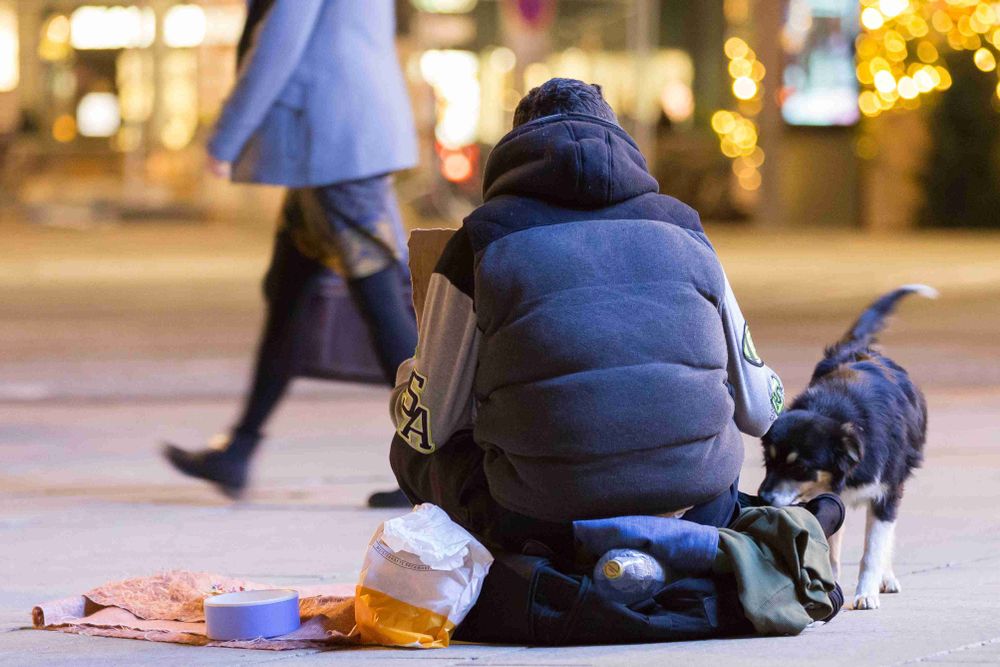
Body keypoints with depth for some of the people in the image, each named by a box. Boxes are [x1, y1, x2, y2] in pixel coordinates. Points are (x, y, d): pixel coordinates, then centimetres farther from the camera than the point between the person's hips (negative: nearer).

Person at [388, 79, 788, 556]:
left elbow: (426, 429, 9)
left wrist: (408, 376, 34)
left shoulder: (481, 242, 3)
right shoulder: (684, 231, 12)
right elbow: (757, 412, 18)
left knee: (411, 450, 25)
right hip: (692, 511, 3)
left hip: (542, 525, -3)